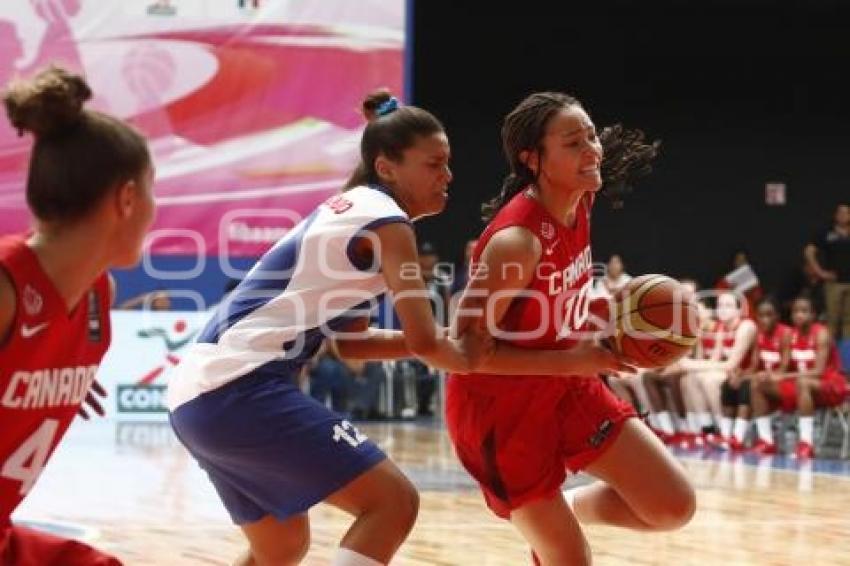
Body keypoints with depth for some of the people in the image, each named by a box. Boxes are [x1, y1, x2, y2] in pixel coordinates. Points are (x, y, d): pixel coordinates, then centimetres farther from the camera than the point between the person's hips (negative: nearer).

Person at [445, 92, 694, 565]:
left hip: (564, 387, 8)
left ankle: (565, 509, 27)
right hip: (499, 406, -7)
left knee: (674, 507, 4)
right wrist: (571, 361, -27)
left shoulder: (581, 203, -5)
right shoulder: (517, 240, -29)